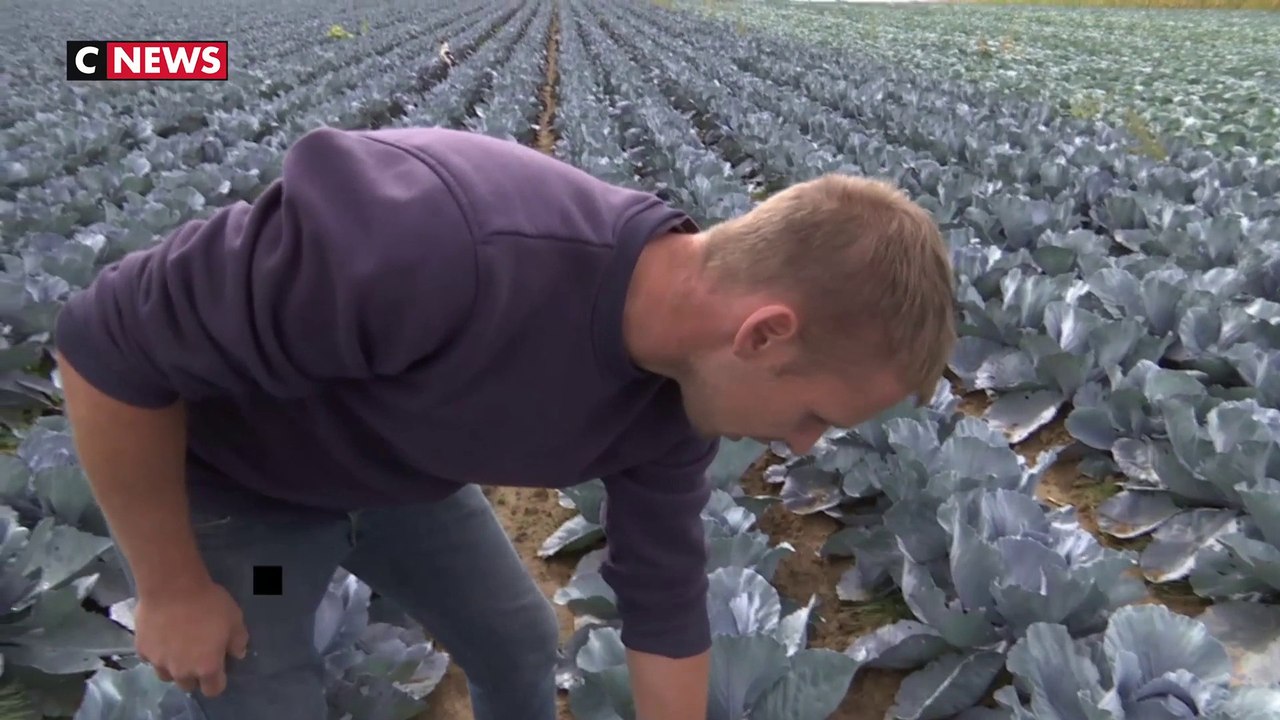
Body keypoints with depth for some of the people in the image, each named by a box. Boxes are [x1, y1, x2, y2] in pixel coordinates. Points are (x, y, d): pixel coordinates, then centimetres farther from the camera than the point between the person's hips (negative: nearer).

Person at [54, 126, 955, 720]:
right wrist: (171, 586, -18)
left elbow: (666, 600, -5)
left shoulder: (680, 389, -19)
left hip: (399, 475, 6)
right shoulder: (432, 248, -45)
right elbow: (110, 344, -31)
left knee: (521, 644, 14)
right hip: (231, 476, -5)